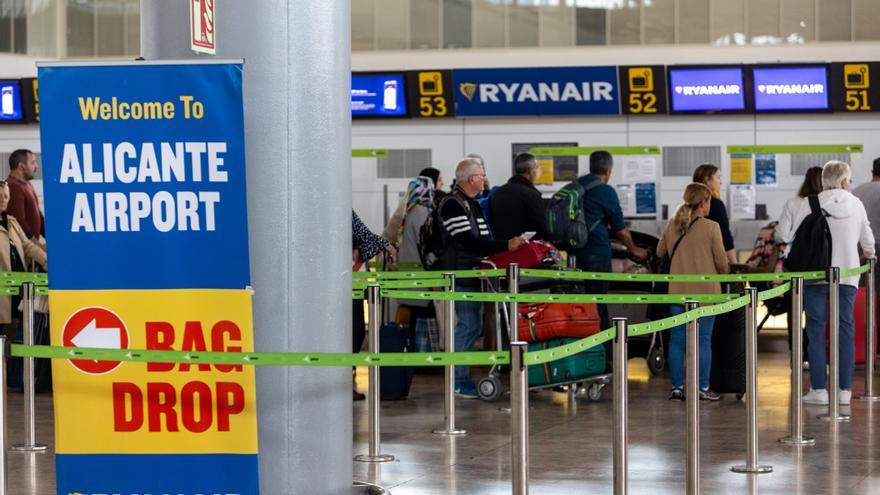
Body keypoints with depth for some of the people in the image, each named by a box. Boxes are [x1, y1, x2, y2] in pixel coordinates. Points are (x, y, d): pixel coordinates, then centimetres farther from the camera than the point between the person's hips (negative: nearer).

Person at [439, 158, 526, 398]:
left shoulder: (473, 204, 18)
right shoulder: (453, 205, -15)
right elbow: (470, 243, -22)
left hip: (474, 275, 10)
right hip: (462, 276, -10)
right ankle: (460, 382, -6)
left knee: (472, 327, 13)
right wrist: (506, 246, -25)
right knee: (468, 326, -10)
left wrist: (511, 244, 8)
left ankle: (462, 378, 20)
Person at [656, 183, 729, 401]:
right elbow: (721, 262, -5)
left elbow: (660, 252, 16)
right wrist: (725, 274, 17)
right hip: (705, 291, -4)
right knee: (703, 340, 4)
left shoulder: (672, 225, 2)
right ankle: (702, 389, 7)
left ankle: (677, 387, 10)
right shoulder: (711, 228, -10)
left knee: (677, 339, 8)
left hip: (678, 291, 4)